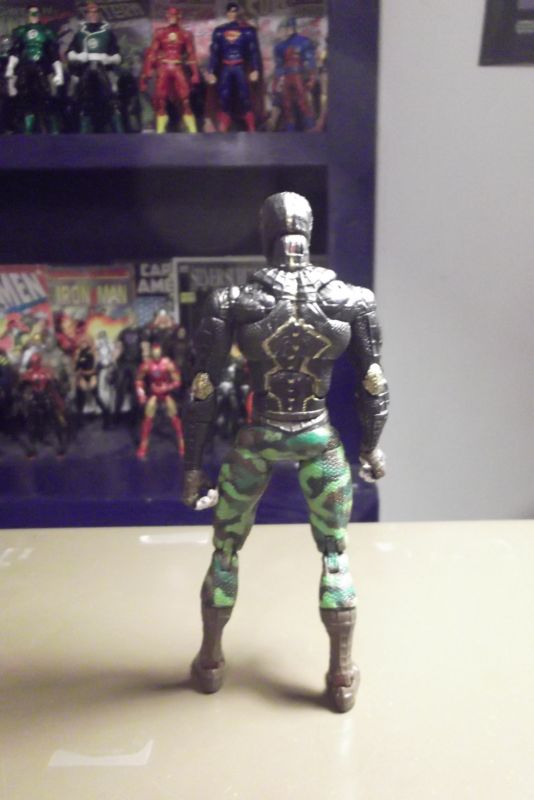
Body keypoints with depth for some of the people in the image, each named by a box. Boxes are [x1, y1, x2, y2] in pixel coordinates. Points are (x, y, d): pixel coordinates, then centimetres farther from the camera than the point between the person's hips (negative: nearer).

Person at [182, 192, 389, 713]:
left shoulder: (232, 302, -10)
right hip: (319, 440, 1)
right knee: (336, 553, 20)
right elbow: (372, 386, -1)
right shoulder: (351, 299, -7)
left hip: (257, 440, 0)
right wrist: (371, 447, 15)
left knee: (226, 546, 21)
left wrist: (192, 466, 2)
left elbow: (202, 392, -8)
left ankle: (210, 660, 37)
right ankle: (342, 676, 28)